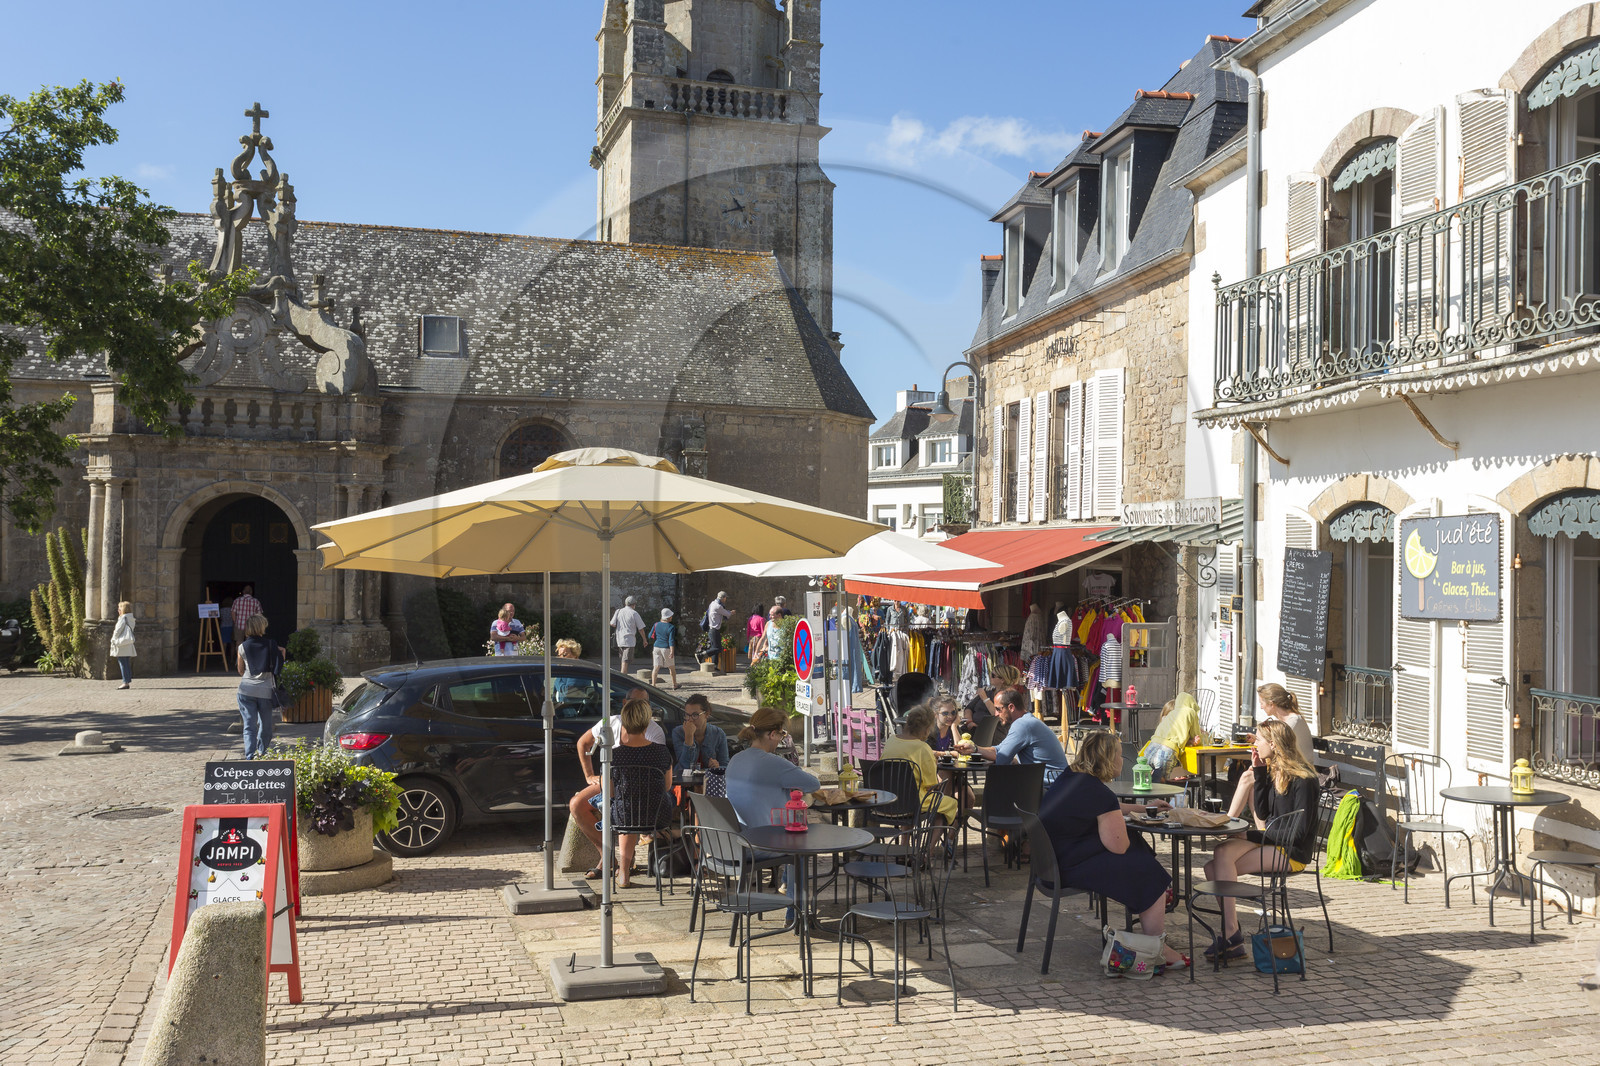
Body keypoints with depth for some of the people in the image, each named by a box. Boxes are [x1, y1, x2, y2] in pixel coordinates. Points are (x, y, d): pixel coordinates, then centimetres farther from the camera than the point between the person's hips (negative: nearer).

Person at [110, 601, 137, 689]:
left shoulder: (123, 618, -13)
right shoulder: (131, 619, 12)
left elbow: (118, 630, -13)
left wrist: (114, 639, 0)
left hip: (122, 644, -9)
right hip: (128, 644, 9)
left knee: (123, 663, -7)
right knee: (127, 664, 12)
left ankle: (126, 682, -8)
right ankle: (129, 681, 14)